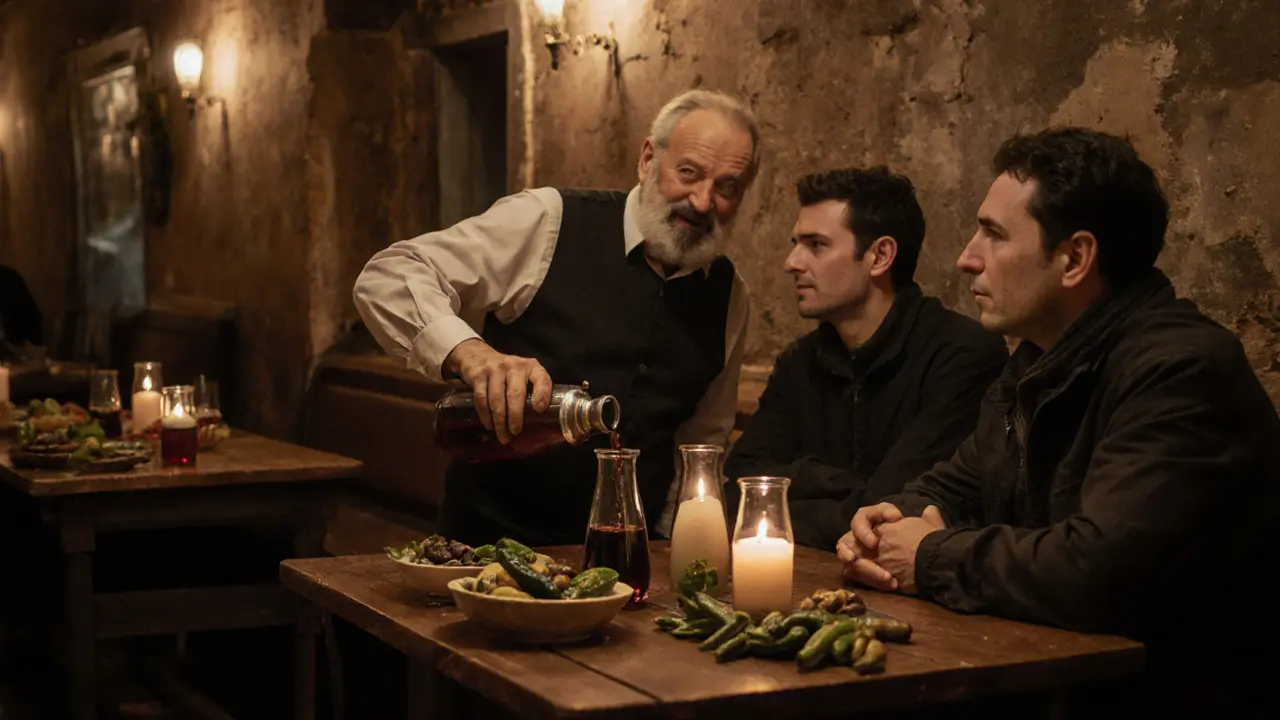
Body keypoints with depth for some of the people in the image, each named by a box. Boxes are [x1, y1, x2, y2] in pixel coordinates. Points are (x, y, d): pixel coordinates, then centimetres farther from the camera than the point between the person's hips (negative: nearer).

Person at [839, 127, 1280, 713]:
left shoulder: (1181, 372, -23)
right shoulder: (1043, 361, 10)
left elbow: (1098, 573, -34)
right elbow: (954, 488, 21)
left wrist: (932, 558, -17)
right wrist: (902, 519, -5)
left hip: (1165, 690, -8)